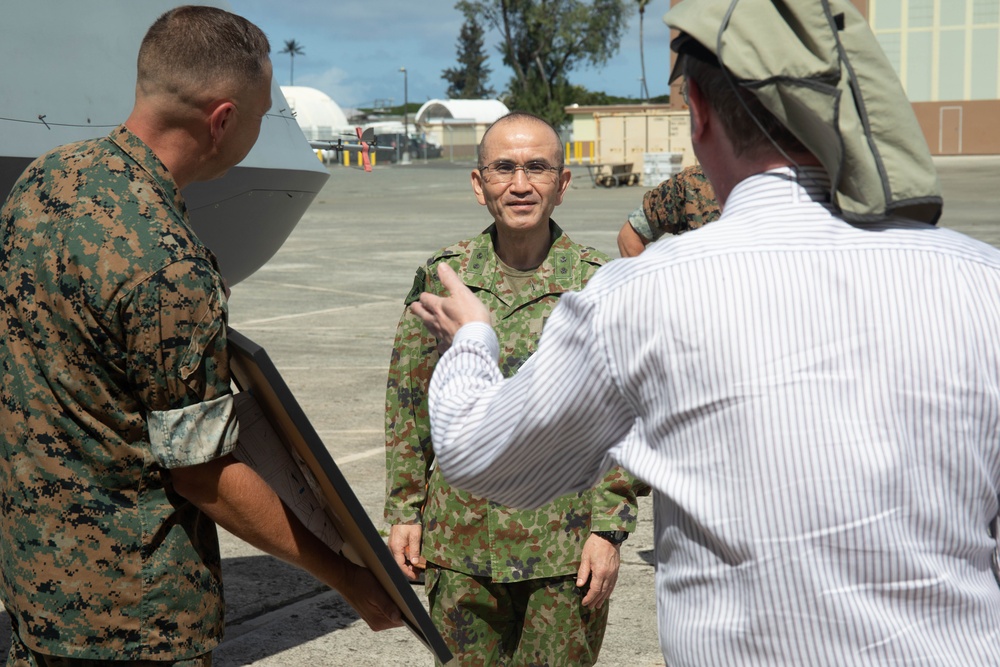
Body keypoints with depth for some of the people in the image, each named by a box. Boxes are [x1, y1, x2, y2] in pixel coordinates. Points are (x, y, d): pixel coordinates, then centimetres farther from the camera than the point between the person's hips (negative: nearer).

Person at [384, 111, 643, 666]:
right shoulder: (442, 276, 1)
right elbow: (407, 400, 8)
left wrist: (609, 530, -7)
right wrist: (403, 511, 4)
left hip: (566, 546, -2)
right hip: (461, 539, 2)